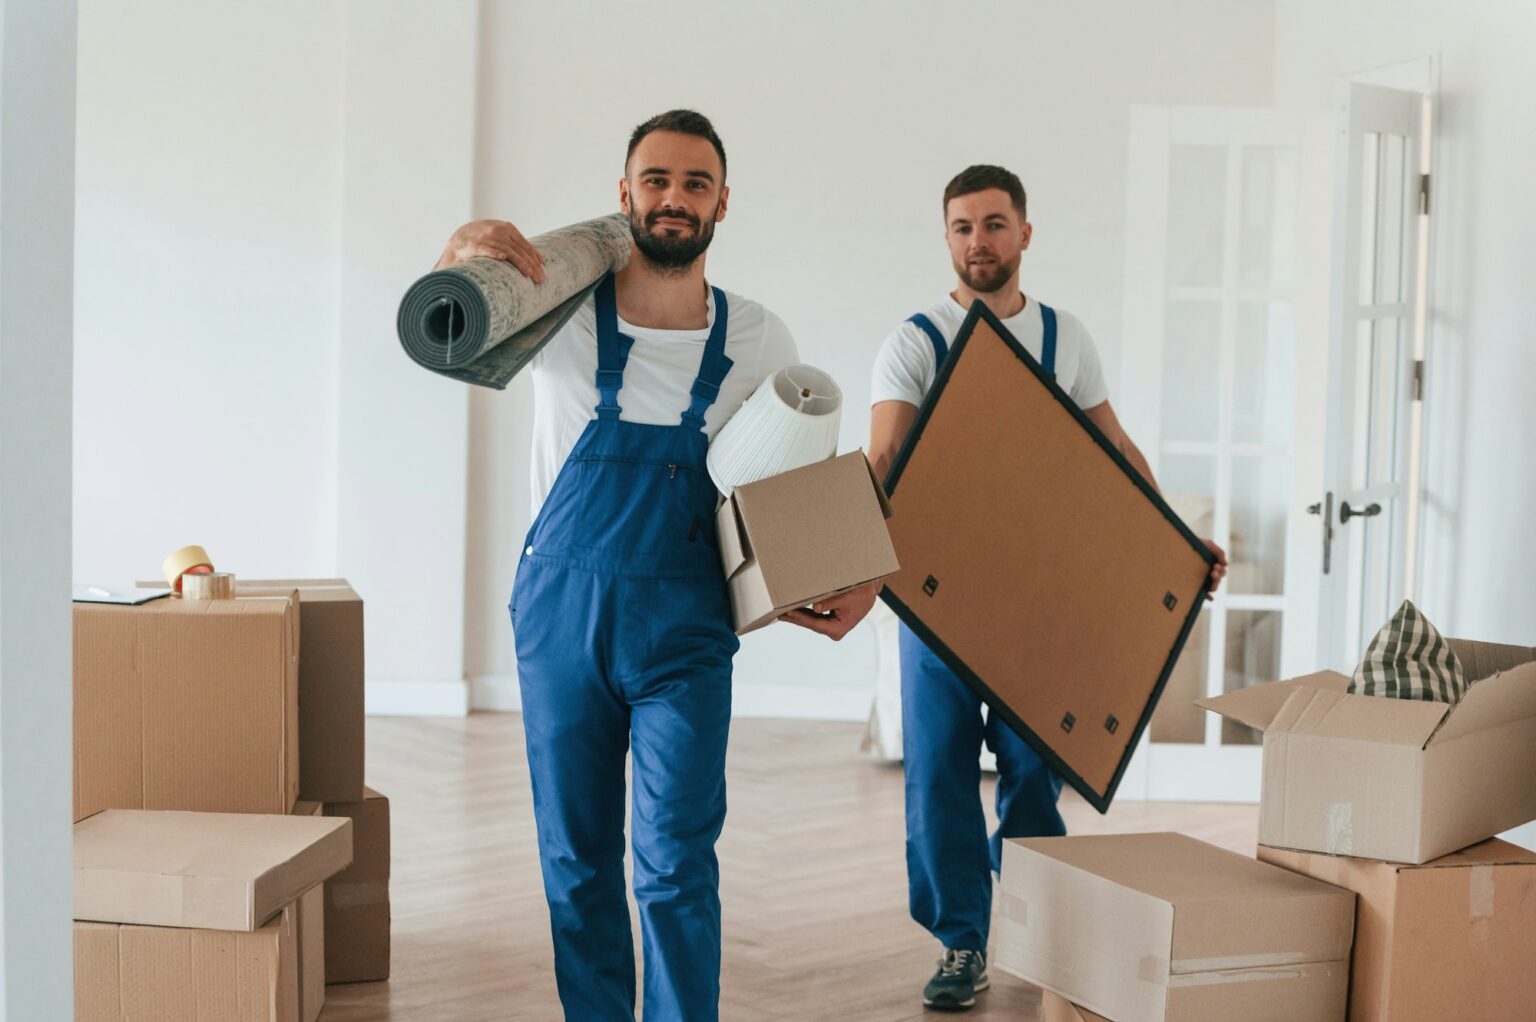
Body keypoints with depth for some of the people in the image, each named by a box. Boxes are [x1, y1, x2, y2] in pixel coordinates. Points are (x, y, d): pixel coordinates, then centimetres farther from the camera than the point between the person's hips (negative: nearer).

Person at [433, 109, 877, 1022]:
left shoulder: (757, 339, -1)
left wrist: (854, 577, -6)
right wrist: (459, 252, -23)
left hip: (686, 632, -1)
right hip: (562, 617, 1)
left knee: (677, 863, -4)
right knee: (576, 861, 11)